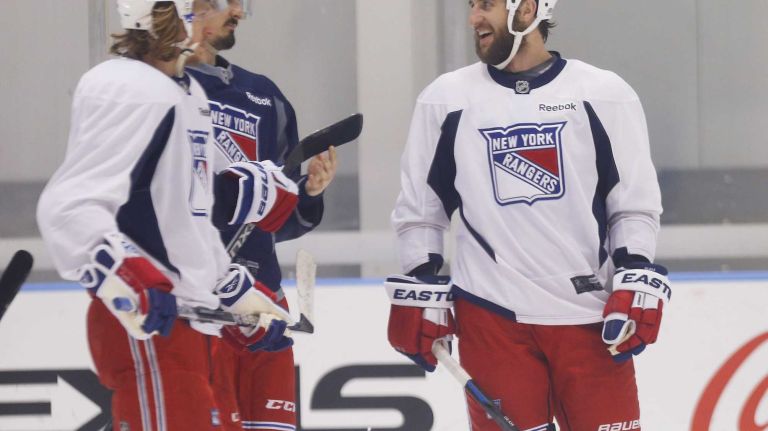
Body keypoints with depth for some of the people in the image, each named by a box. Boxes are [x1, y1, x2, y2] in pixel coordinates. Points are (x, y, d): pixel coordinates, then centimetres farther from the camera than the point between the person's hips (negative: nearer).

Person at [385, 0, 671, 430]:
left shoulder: (605, 96, 2)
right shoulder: (446, 100, 5)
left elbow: (635, 206, 5)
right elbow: (419, 211, 12)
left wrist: (636, 285, -6)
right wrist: (420, 292, 6)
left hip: (590, 315, 0)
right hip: (490, 314, 0)